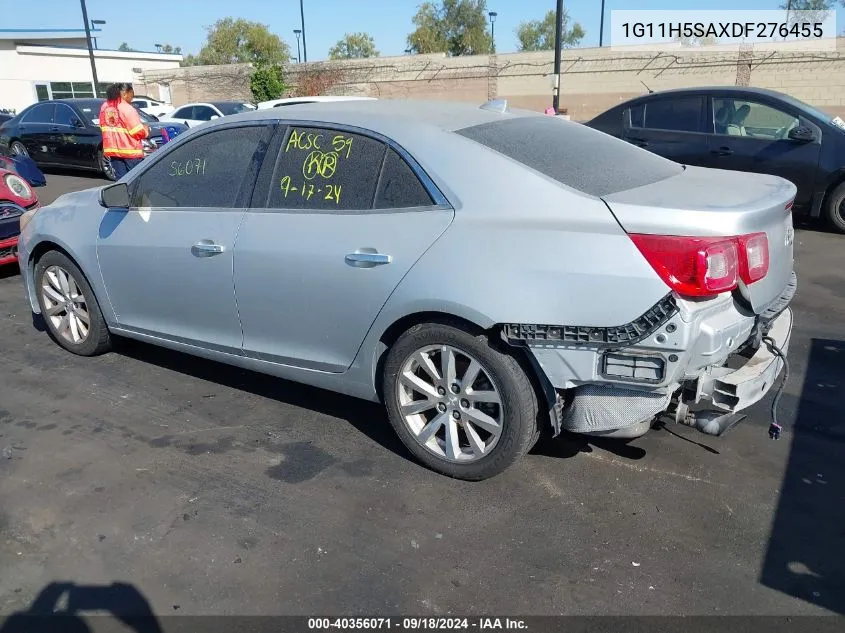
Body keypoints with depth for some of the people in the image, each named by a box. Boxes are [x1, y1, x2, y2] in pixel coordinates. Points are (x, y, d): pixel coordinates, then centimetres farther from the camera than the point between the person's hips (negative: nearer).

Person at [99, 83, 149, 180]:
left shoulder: (104, 107, 9)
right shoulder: (127, 109, -14)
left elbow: (103, 127, 15)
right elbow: (139, 132, -15)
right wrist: (146, 129, 5)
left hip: (112, 150, 7)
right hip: (130, 151, -7)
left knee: (120, 180, 8)